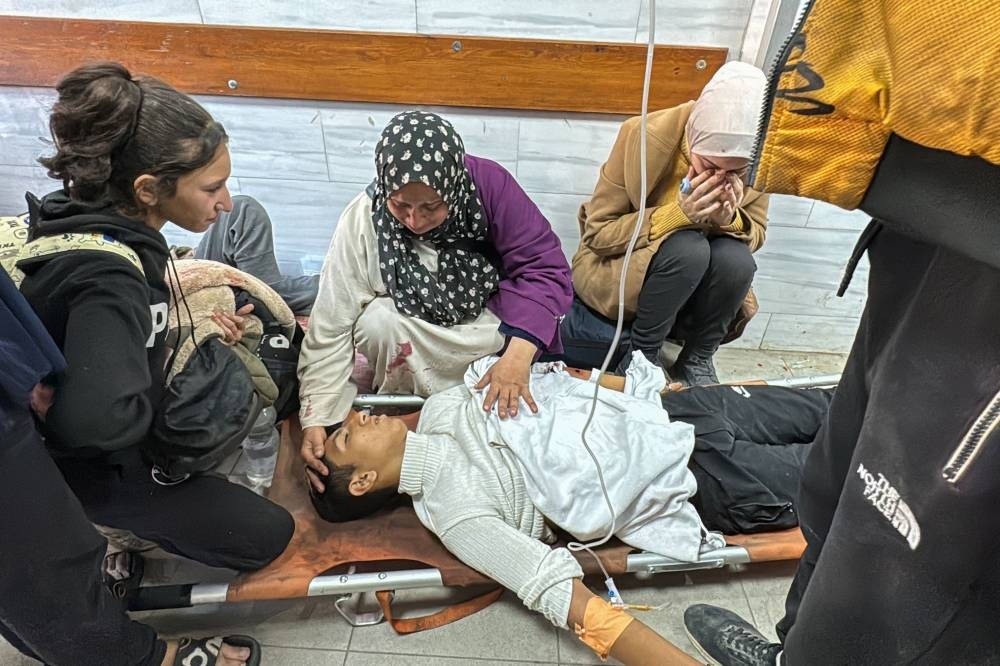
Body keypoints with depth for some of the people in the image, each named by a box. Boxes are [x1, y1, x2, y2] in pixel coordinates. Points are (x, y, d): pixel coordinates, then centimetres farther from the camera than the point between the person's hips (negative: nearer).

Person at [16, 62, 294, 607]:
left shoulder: (87, 216, -8)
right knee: (266, 535, -3)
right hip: (93, 467, -8)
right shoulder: (109, 277, -35)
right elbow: (95, 419, -44)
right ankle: (120, 530, 8)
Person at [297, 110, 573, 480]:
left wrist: (517, 355, -38)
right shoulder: (362, 221, -22)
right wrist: (315, 420, -25)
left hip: (494, 318, 0)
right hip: (413, 324, 0)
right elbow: (332, 328, -19)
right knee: (377, 322, -30)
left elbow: (544, 267, -23)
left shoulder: (488, 183, -24)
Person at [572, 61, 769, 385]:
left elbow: (756, 234, 0)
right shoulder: (643, 138, -24)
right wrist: (677, 214, -32)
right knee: (688, 247, -33)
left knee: (736, 257, -28)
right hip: (616, 268, -3)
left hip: (693, 277, 4)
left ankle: (696, 361, -6)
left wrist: (729, 220, -25)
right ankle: (640, 356, -12)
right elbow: (597, 234, -19)